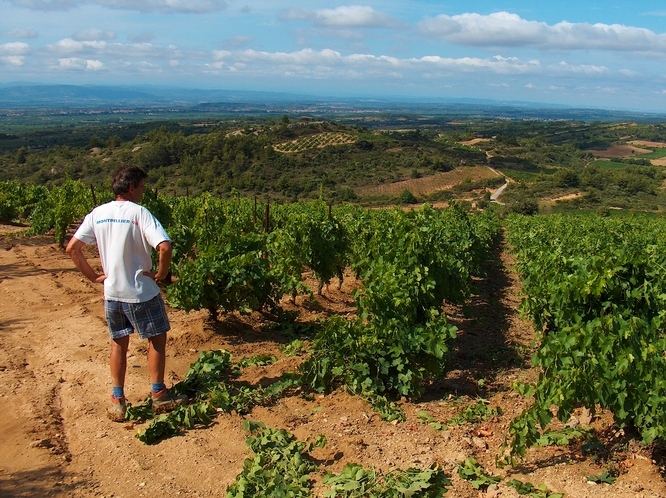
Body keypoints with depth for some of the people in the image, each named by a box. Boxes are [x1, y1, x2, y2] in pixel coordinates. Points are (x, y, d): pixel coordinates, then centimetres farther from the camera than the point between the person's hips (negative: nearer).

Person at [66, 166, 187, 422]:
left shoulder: (98, 214, 1)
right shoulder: (139, 213, -16)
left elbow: (72, 248, 2)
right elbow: (164, 247, -28)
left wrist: (93, 276, 7)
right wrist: (161, 273, -12)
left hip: (111, 292, 5)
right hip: (141, 292, -5)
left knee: (118, 344, 17)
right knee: (157, 339, 12)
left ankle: (117, 401, 21)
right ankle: (159, 396, 20)